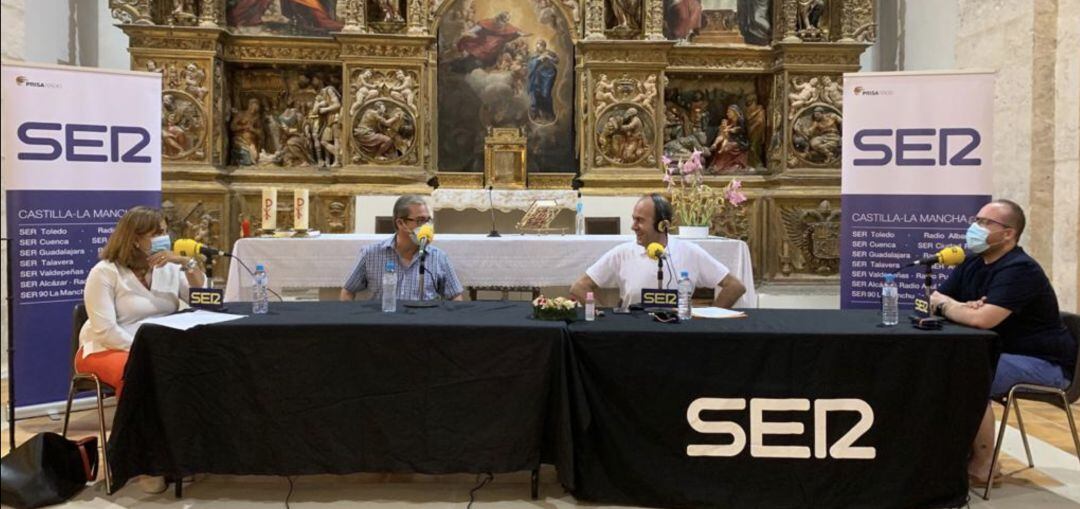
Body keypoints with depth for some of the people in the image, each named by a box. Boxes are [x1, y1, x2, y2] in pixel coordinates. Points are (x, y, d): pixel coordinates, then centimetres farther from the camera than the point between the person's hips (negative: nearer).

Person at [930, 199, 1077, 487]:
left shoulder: (1019, 269, -22)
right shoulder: (973, 264, 6)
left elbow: (982, 319, -34)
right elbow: (934, 301, 5)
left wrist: (945, 304, -15)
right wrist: (962, 307, -18)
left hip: (1044, 363, -9)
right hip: (1001, 353, 9)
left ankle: (983, 467, -12)